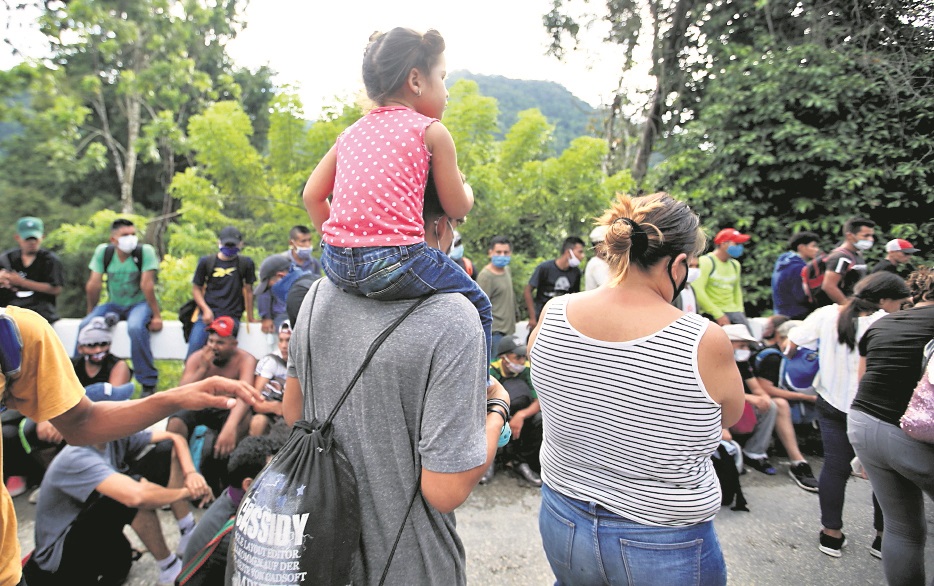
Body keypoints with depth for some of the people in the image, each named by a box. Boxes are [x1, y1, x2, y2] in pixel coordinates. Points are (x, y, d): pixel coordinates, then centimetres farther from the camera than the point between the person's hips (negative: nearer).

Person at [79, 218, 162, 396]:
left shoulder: (145, 251, -16)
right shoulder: (103, 251, -6)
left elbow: (147, 284, -20)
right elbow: (94, 285, -1)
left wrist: (156, 316, -19)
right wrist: (91, 313, 4)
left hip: (139, 304, -4)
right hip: (114, 304, 4)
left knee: (136, 327, -34)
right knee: (85, 326, -18)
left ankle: (148, 382, -21)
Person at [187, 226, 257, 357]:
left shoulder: (246, 263, 5)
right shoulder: (206, 262, 7)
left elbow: (248, 291, 9)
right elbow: (196, 288, 12)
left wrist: (250, 319, 10)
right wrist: (205, 309, -3)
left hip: (231, 317, -1)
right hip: (208, 315, 2)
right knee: (193, 352, -13)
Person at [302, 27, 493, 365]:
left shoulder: (352, 132, 16)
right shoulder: (431, 131, 0)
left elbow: (312, 195, 16)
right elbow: (457, 209, 4)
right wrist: (466, 189, 26)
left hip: (337, 264, 7)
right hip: (395, 265, -6)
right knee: (477, 306, 15)